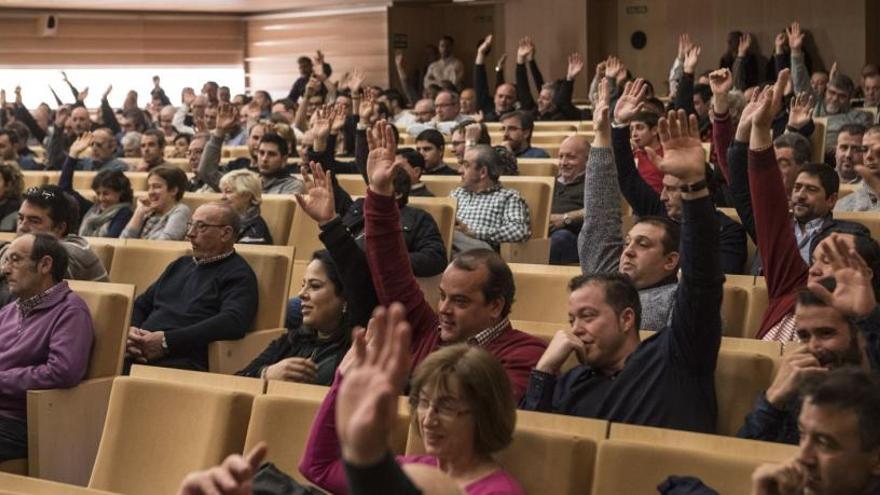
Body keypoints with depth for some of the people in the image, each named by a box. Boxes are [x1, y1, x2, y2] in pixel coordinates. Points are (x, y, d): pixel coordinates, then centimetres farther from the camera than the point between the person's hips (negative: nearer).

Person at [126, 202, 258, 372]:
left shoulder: (238, 274, 4)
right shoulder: (181, 264, 28)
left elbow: (232, 322, -15)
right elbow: (141, 304, 31)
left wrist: (167, 340, -17)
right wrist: (131, 330, 5)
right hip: (138, 356, 7)